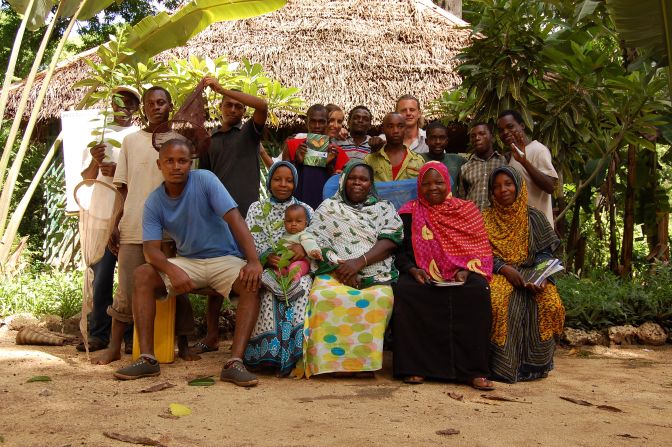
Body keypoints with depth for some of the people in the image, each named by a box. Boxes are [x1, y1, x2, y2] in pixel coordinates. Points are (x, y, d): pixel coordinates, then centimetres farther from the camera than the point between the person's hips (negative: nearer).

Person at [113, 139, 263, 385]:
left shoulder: (205, 180, -13)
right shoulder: (153, 202, -3)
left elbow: (234, 218, -22)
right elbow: (151, 248, -11)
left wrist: (254, 261, -34)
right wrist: (171, 270, -34)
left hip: (224, 258, -3)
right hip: (187, 261, 3)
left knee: (252, 284, -32)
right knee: (142, 275, -20)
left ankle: (235, 362, -36)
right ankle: (147, 358, -21)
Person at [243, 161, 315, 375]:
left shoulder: (305, 210, 20)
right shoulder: (257, 209, 17)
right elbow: (249, 242, 3)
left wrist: (304, 246, -17)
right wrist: (266, 256, -19)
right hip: (266, 269, 0)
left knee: (302, 289, -34)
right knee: (268, 293, -35)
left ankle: (297, 352, -32)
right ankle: (269, 352, -28)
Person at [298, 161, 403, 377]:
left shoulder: (384, 208, 19)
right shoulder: (328, 207, 19)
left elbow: (390, 241, 2)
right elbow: (317, 243, 6)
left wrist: (360, 261, -14)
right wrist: (338, 267, -12)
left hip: (376, 276, 0)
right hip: (334, 273, 0)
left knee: (381, 298, -35)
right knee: (322, 296, -35)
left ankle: (364, 361, -22)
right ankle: (327, 360, -25)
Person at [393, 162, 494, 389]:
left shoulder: (466, 210, 14)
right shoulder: (410, 213, 14)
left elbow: (479, 248, 9)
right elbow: (400, 251, 9)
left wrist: (466, 271, -10)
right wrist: (412, 270, -11)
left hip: (460, 275, 0)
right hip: (422, 276, 0)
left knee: (477, 292, -32)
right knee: (404, 290, -33)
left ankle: (473, 370, -29)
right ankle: (413, 367, -26)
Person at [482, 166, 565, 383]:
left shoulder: (533, 217, 13)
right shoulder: (486, 219, 11)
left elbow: (545, 253, 7)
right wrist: (504, 269, -16)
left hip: (530, 273, 1)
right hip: (497, 274, -1)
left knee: (550, 303, -30)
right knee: (499, 302, -36)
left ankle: (534, 364, -11)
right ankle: (502, 365, -21)